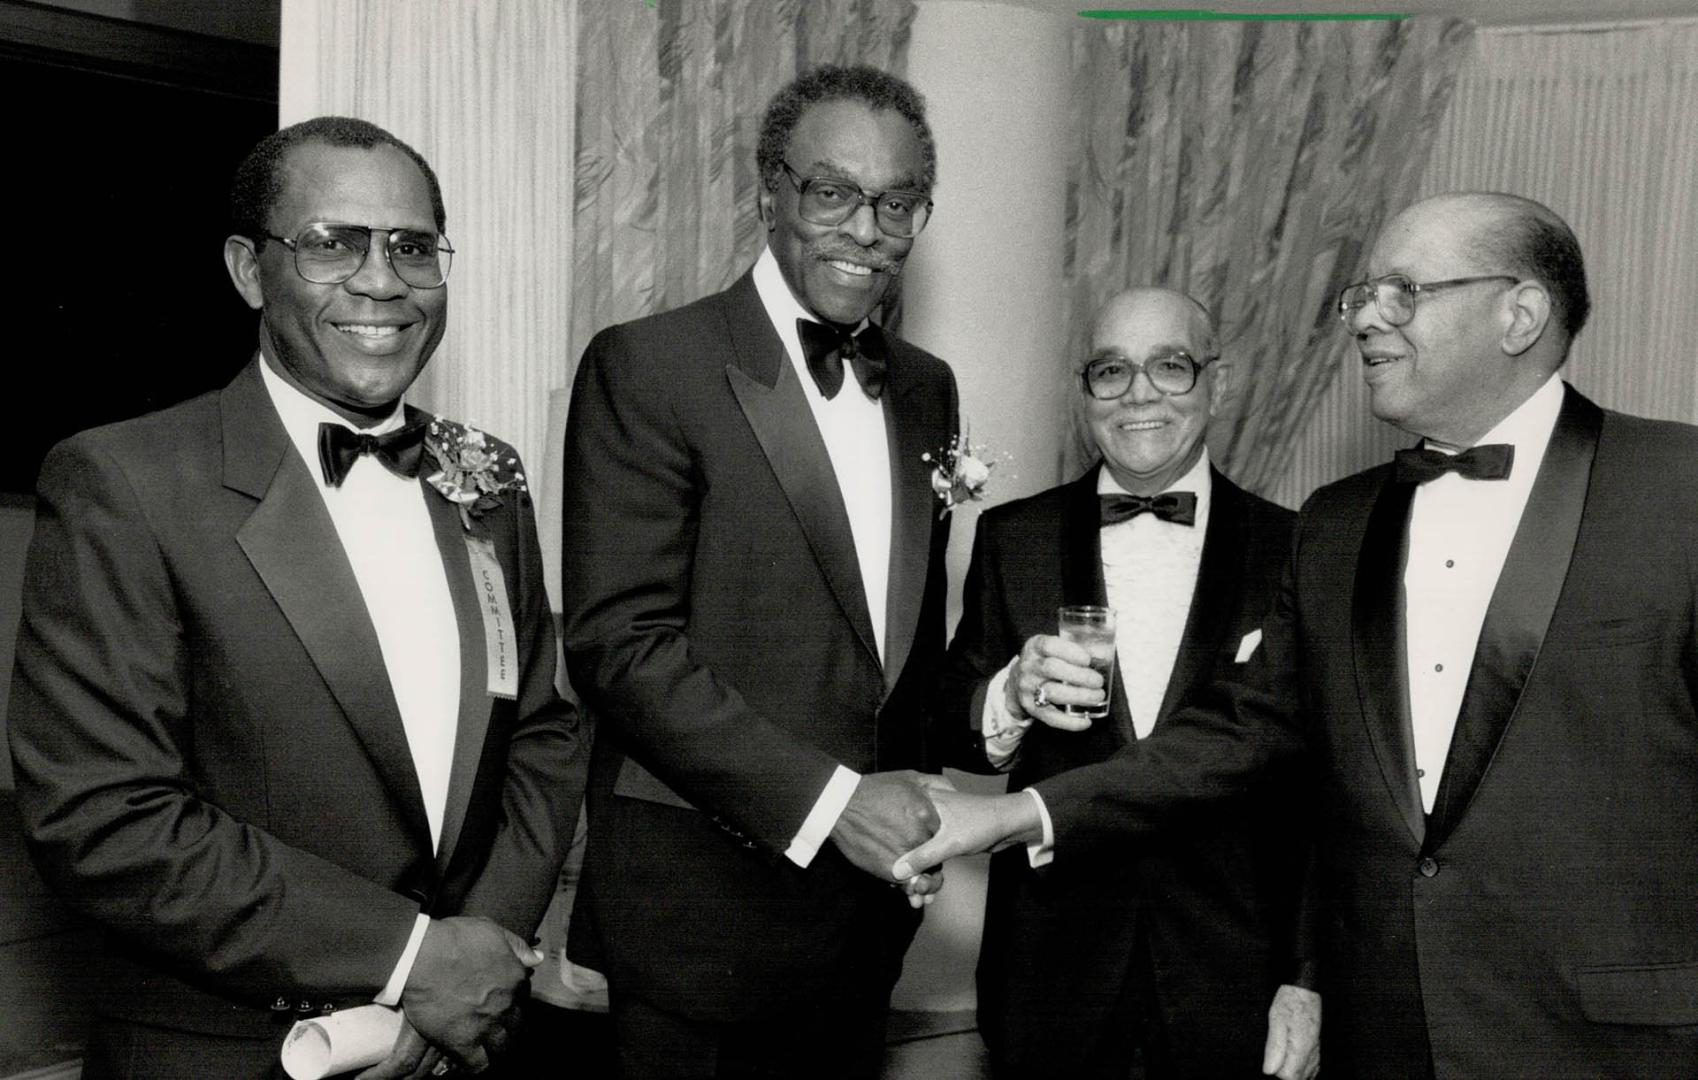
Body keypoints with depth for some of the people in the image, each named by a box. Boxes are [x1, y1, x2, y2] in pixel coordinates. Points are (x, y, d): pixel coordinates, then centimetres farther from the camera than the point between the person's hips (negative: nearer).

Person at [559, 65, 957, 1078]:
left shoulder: (926, 387, 10)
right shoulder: (647, 367, -10)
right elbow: (618, 642, -17)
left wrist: (906, 816, 4)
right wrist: (827, 799, -20)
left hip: (867, 907, 6)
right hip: (701, 910, -6)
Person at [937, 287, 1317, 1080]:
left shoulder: (1292, 551, -3)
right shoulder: (1012, 538, 1)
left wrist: (1309, 977, -2)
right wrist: (1011, 695, -18)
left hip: (1229, 979, -1)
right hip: (1050, 965, 1)